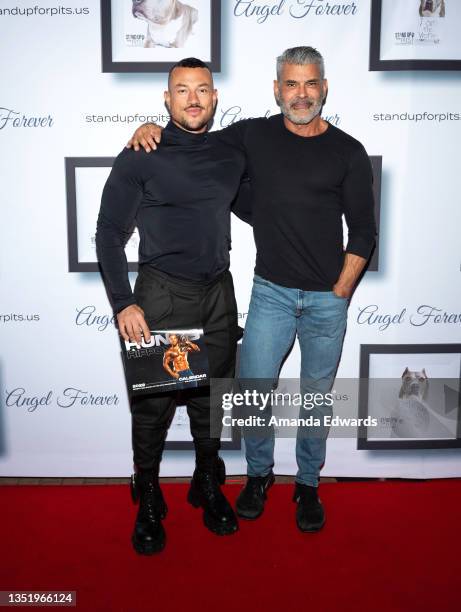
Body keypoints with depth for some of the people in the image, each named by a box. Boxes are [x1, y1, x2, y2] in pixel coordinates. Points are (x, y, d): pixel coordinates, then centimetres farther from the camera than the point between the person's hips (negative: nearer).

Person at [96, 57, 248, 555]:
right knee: (152, 405, 3)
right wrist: (123, 303, -13)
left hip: (219, 295, 4)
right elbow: (109, 233, -5)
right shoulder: (139, 159, -5)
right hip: (161, 295, -4)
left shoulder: (231, 158, 8)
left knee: (211, 399, 13)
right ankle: (148, 501, 25)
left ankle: (209, 487, 34)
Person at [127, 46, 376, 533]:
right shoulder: (252, 136, 3)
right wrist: (152, 128, -4)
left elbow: (363, 232, 1)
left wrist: (339, 293, -4)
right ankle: (259, 473, 27)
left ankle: (308, 484, 31)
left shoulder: (348, 152, 0)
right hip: (271, 291, 1)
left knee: (316, 397, 10)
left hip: (328, 297, 0)